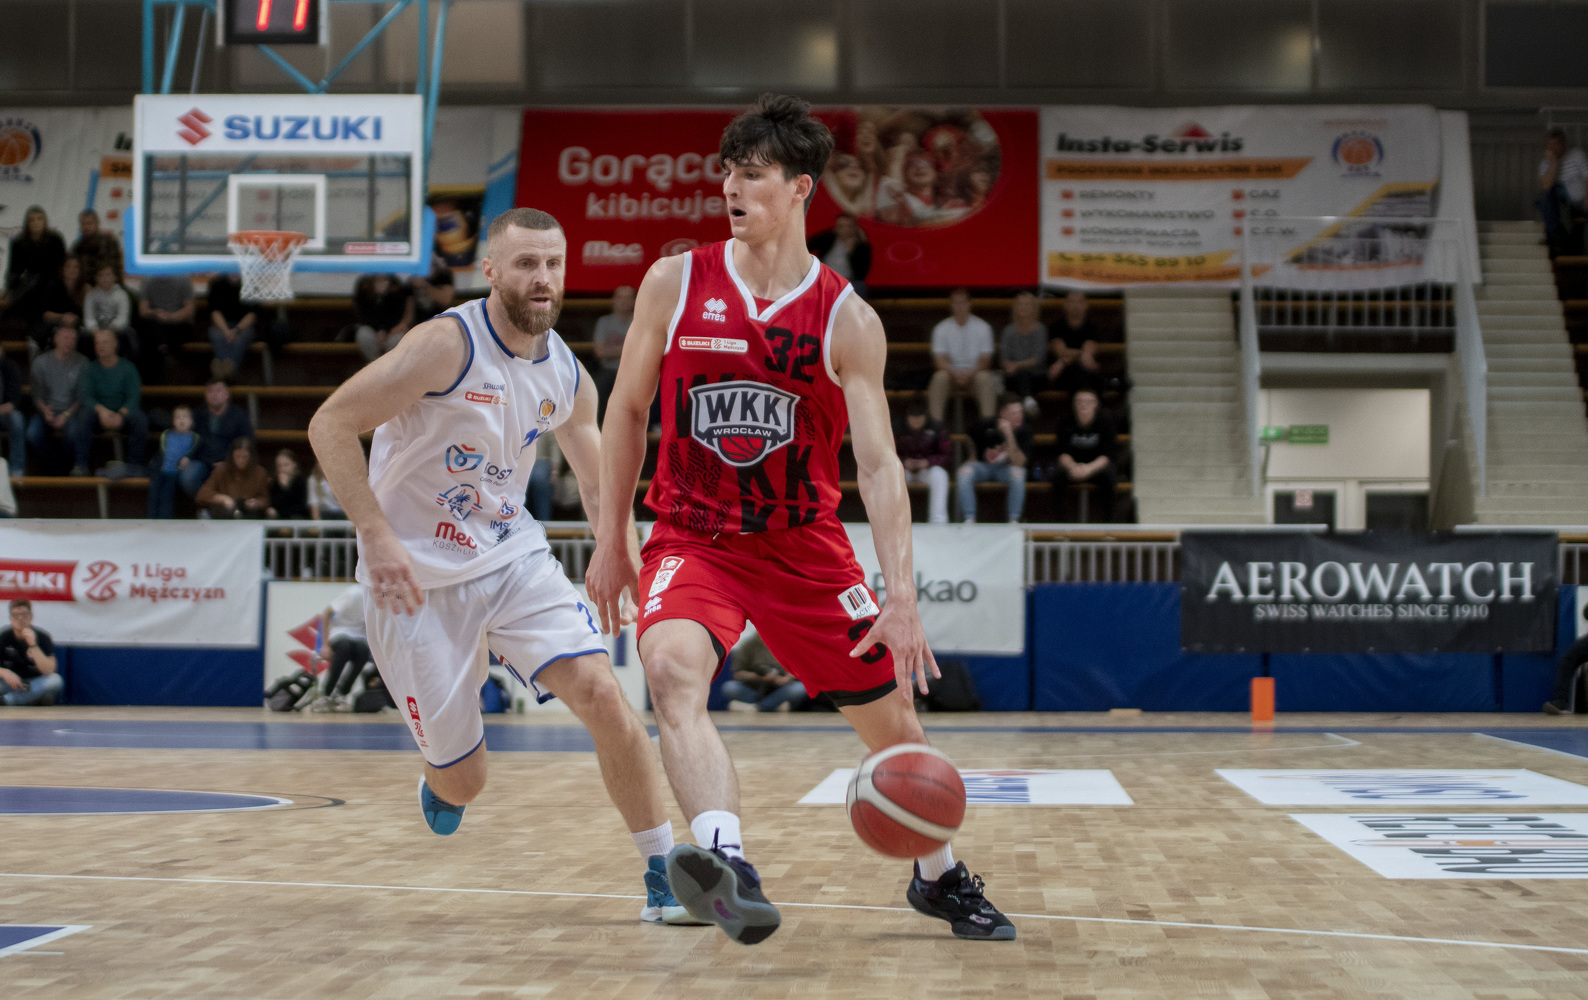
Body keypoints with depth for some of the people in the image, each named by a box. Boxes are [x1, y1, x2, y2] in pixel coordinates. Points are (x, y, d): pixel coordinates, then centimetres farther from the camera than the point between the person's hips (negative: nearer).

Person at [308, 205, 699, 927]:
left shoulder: (569, 378, 1)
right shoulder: (449, 344, -19)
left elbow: (600, 487, 16)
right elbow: (330, 423, -20)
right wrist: (378, 538, -27)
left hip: (511, 556, 5)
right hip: (417, 575, -4)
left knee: (602, 694, -15)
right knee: (463, 781, 2)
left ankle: (664, 876, -5)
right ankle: (441, 781, 42)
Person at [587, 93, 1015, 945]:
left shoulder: (847, 320, -7)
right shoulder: (674, 284, -3)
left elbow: (879, 464, -12)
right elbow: (626, 411, 6)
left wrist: (902, 598, -22)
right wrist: (609, 545, 4)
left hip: (804, 543, 1)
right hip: (692, 537, -1)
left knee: (892, 720, 7)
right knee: (672, 669, -33)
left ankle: (939, 877, 33)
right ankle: (728, 867, -50)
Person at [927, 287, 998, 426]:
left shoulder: (983, 327, 1)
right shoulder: (941, 329, 2)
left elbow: (985, 359, -4)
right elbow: (939, 358, -7)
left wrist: (970, 373, -24)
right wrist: (954, 372, -27)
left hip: (974, 373, 0)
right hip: (951, 372, 0)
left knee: (985, 378, -33)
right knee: (939, 377, -32)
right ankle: (936, 423, -33)